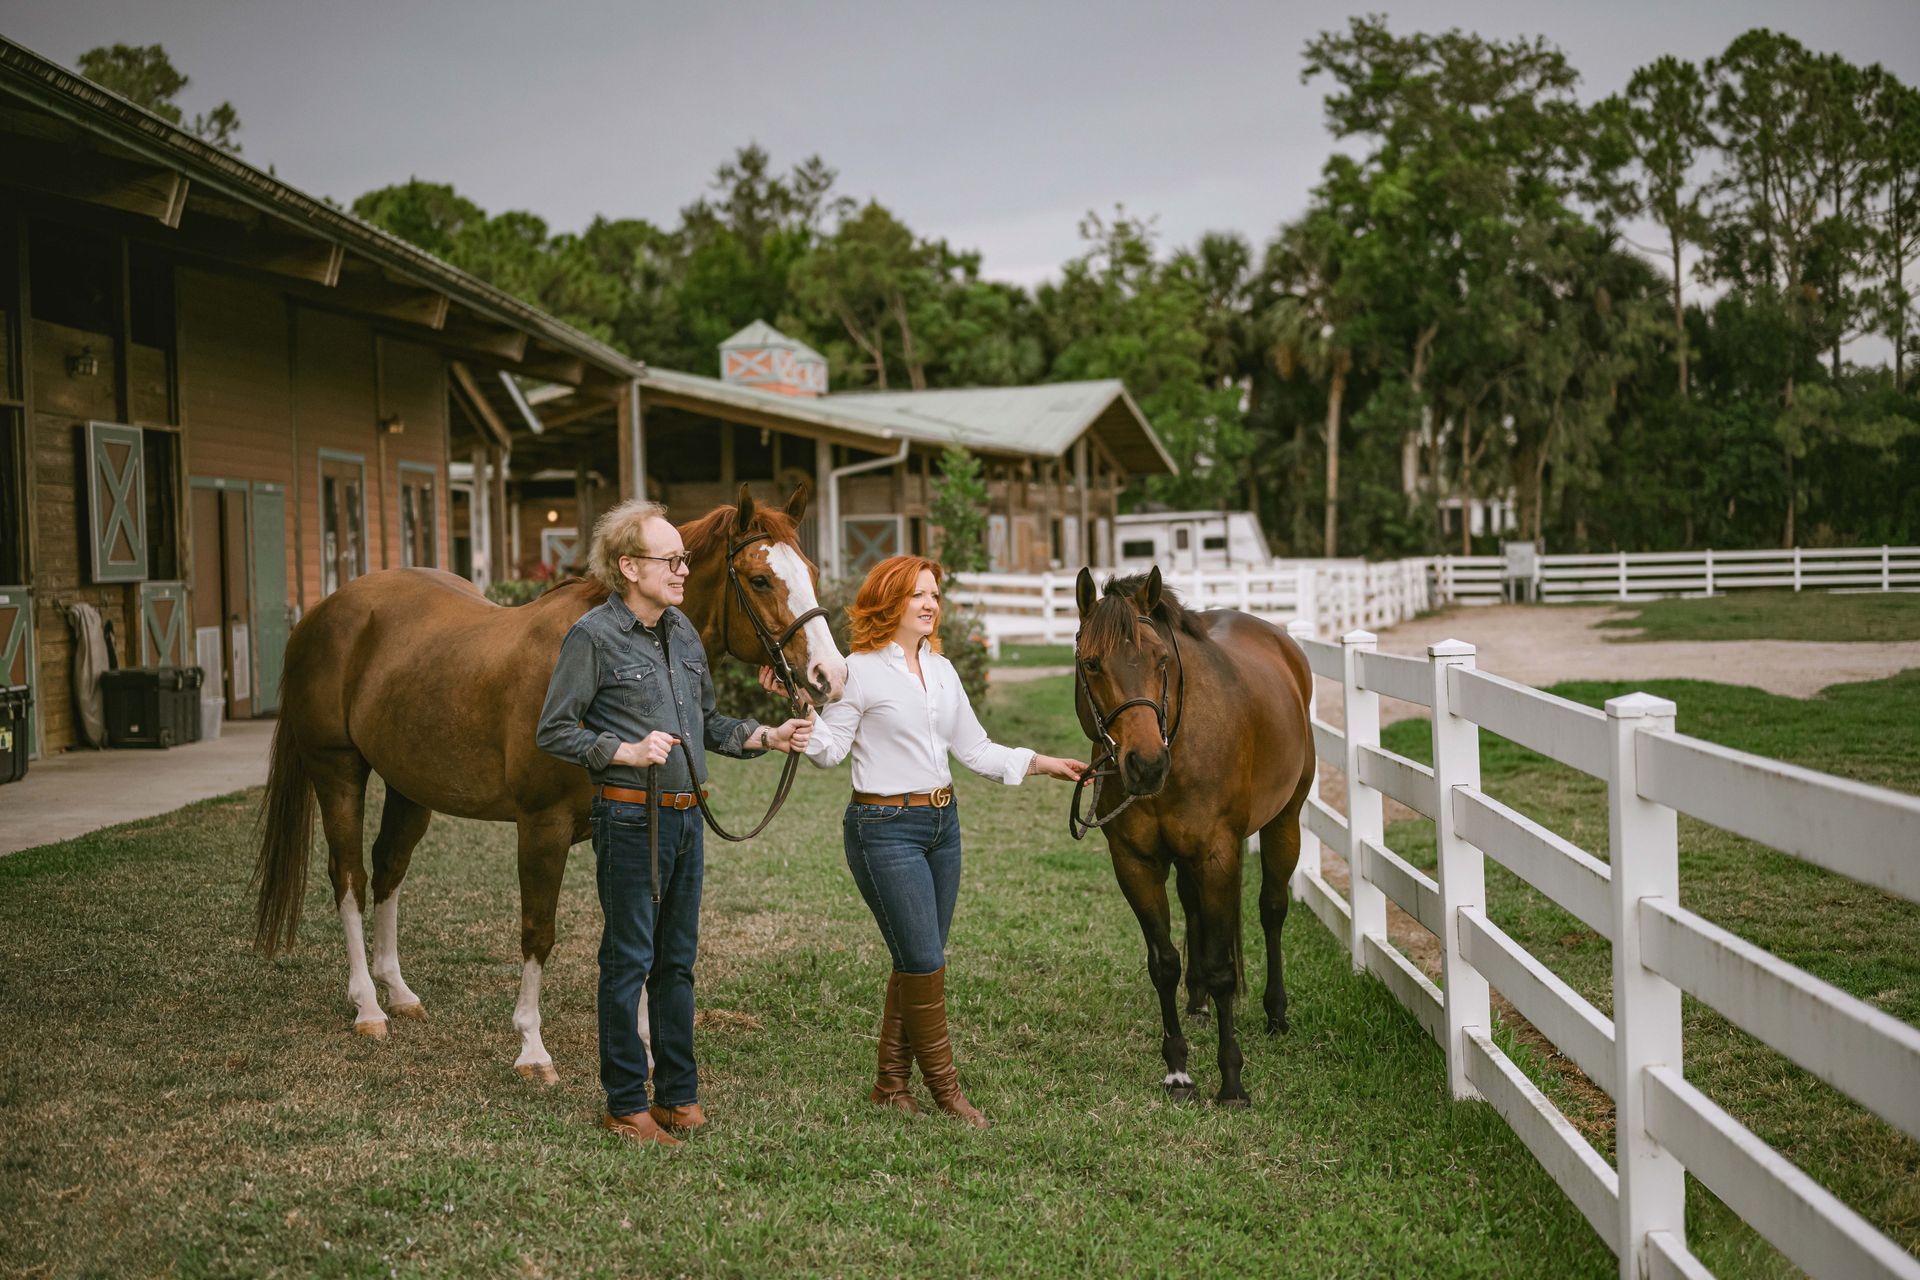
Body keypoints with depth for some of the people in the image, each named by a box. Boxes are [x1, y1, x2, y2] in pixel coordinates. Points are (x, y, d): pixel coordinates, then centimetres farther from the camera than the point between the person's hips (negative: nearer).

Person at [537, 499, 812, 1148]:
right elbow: (553, 732, -10)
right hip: (630, 818, -7)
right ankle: (625, 1105, 10)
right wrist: (628, 752, -21)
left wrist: (765, 737, 5)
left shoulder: (682, 631, 11)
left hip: (686, 815, 7)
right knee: (628, 960, 1)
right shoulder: (593, 636, -11)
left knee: (677, 960, 14)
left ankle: (679, 1094, 24)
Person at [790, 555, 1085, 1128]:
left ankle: (891, 1082, 21)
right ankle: (945, 1087, 5)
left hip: (942, 823, 7)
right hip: (885, 828, -7)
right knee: (925, 962, -7)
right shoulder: (860, 671, -8)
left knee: (919, 962, 10)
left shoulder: (942, 670, 12)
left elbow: (975, 748, 17)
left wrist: (1045, 763, 12)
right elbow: (829, 751, -10)